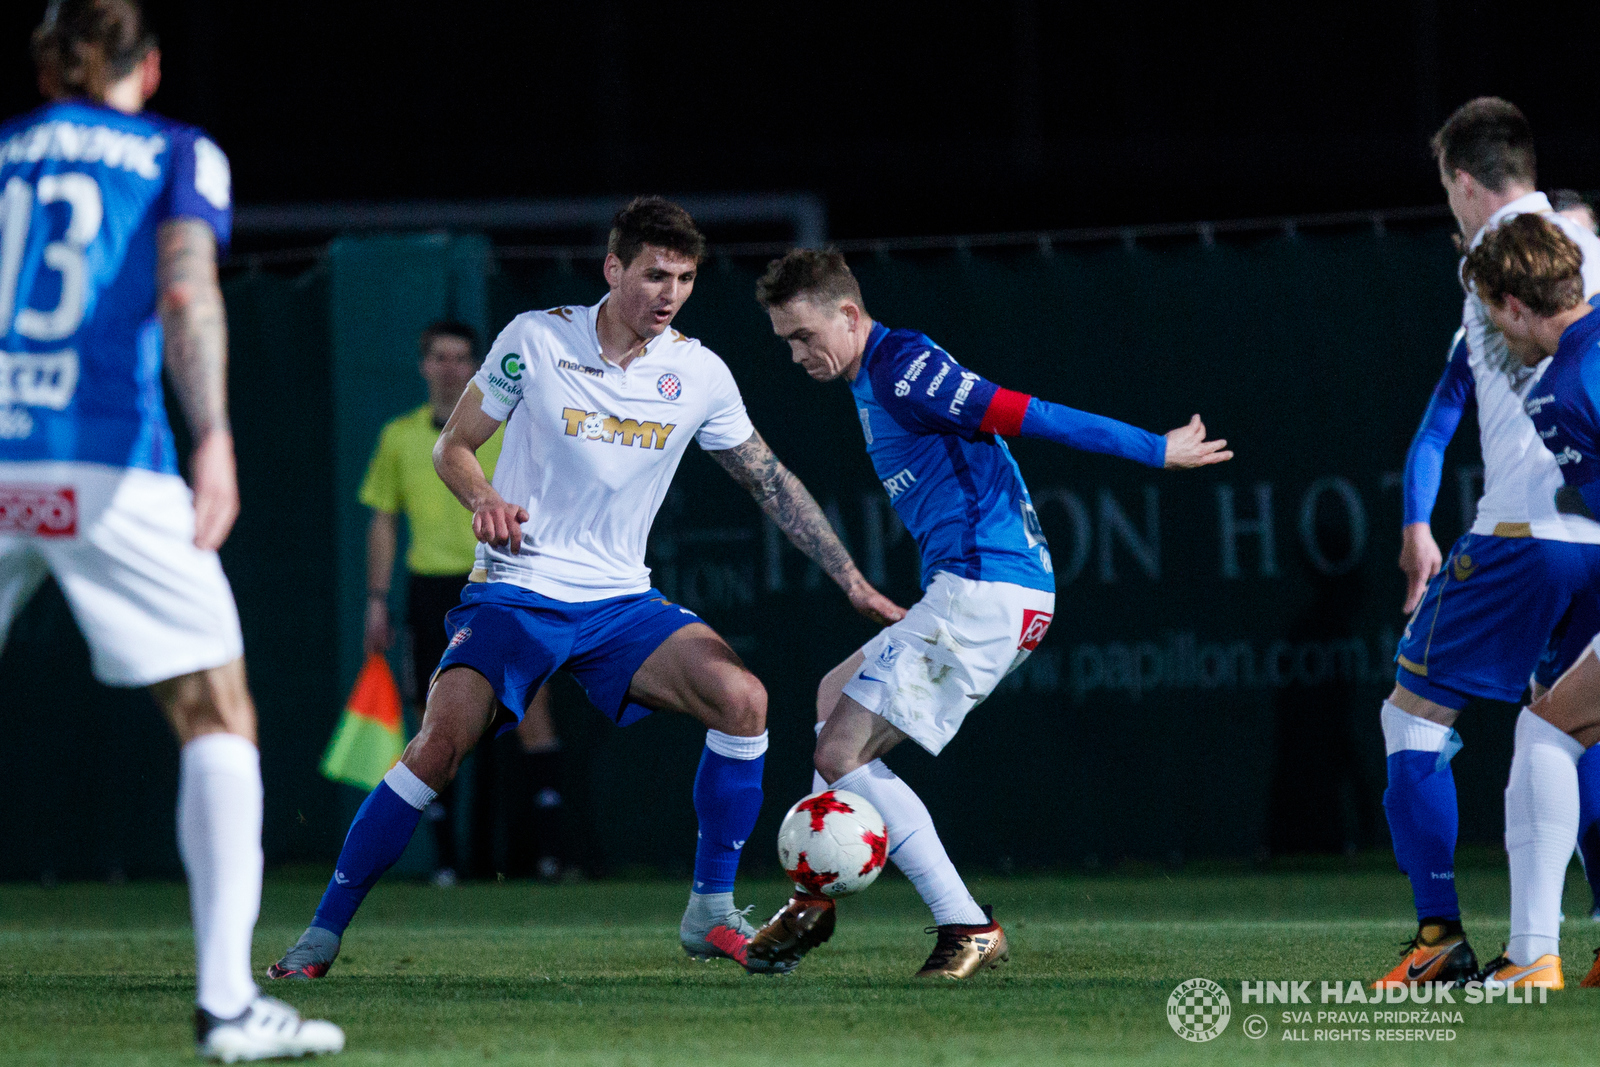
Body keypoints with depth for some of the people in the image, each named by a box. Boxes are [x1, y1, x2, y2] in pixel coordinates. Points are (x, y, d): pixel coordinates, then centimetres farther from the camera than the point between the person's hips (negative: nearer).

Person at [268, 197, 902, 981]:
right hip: (515, 591, -3)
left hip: (620, 602, 3)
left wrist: (853, 584, 9)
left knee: (743, 700, -18)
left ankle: (709, 915, -5)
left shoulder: (698, 373, 1)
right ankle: (322, 933, -9)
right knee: (439, 745, -22)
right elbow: (452, 447, 2)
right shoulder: (536, 340, -7)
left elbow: (771, 483, 11)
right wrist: (483, 499, -21)